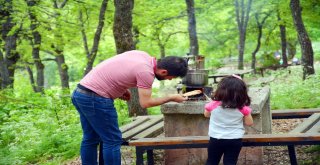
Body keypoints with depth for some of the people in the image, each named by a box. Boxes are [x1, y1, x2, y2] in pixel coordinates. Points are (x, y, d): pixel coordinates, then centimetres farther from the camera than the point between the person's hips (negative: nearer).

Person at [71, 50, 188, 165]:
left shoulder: (143, 55, 6)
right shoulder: (146, 72, -20)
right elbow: (145, 103, -14)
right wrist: (171, 98, -3)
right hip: (95, 99, -9)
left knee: (90, 139, 15)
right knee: (112, 141, -2)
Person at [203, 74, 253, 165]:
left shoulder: (213, 105, -13)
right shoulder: (243, 108, -13)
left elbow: (206, 114, 9)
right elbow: (249, 123, 0)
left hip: (216, 139, 0)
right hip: (235, 140, 0)